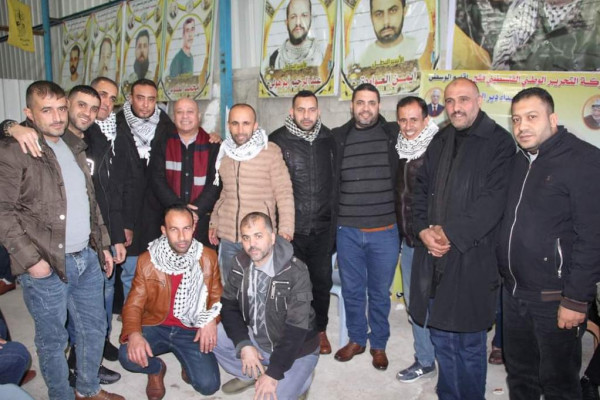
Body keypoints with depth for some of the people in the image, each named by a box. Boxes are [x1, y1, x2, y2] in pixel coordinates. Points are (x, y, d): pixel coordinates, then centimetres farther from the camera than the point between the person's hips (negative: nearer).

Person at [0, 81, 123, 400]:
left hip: (87, 258, 7)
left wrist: (103, 244, 15)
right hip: (47, 266, -6)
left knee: (94, 327, 17)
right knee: (52, 338, 10)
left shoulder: (74, 145, 11)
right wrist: (31, 258, -16)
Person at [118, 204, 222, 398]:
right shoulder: (147, 260, -6)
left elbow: (217, 296, 5)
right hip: (155, 327, 1)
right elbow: (134, 304, -5)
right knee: (128, 356, -28)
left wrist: (211, 319, -15)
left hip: (192, 331, 0)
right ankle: (156, 369, 10)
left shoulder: (208, 257, -5)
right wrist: (133, 333, -25)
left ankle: (187, 362, 20)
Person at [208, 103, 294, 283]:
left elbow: (284, 193, -9)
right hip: (227, 238, 5)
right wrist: (214, 222, 15)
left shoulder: (271, 152, -10)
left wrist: (286, 229, -14)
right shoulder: (224, 153, 7)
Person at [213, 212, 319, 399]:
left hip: (296, 349, -5)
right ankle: (249, 376, 12)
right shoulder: (241, 264, -8)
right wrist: (244, 345, -19)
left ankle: (298, 378, 10)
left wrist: (273, 373, -26)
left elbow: (296, 329, -27)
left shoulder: (296, 272, -26)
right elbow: (228, 306, -5)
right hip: (257, 339, 6)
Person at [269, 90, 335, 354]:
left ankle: (320, 330, 33)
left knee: (322, 281, 12)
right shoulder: (278, 140, -6)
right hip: (290, 226, -2)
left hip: (322, 226, 3)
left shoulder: (328, 139, 4)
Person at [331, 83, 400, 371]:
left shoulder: (394, 134, 0)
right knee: (352, 290, 15)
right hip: (347, 231, 1)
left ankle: (378, 344, 33)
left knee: (380, 292, 13)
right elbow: (331, 182, 6)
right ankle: (356, 339, 36)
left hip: (384, 231, -1)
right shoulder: (338, 137, 3)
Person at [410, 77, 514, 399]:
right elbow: (421, 190, 13)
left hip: (472, 258, -6)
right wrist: (424, 231, -3)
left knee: (469, 344, 6)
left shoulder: (498, 142, -5)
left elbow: (493, 200, -14)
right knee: (441, 340, 16)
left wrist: (450, 234, -15)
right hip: (433, 257, 6)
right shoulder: (440, 142, 14)